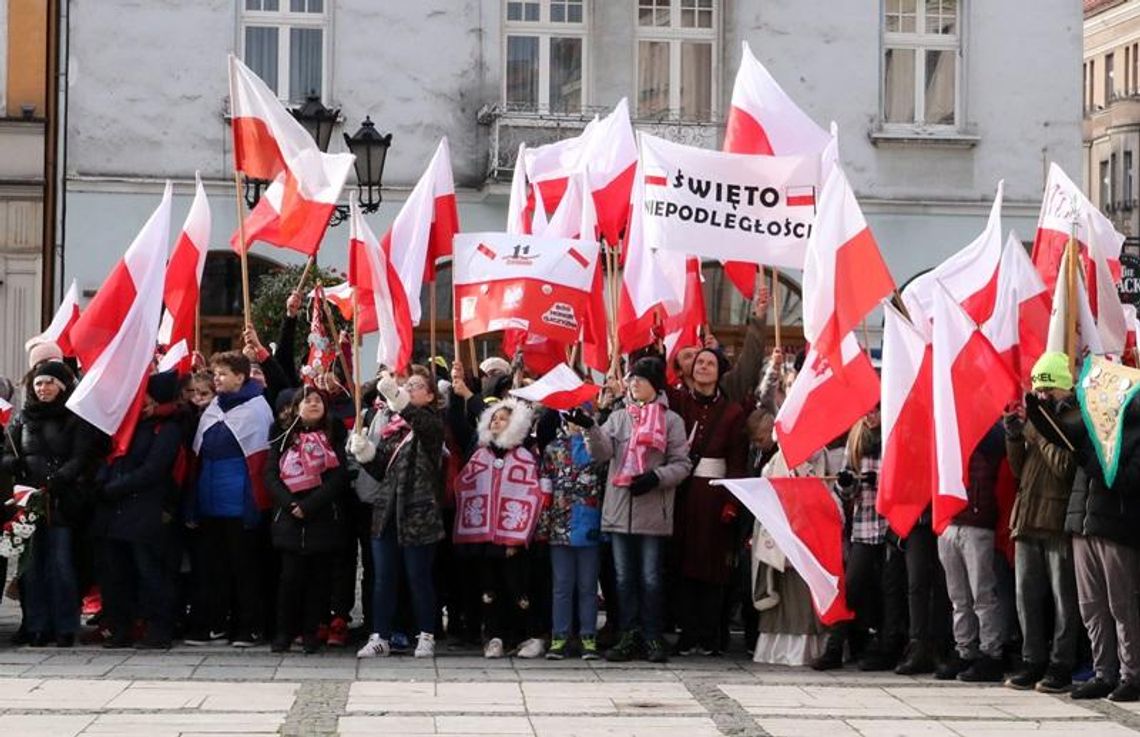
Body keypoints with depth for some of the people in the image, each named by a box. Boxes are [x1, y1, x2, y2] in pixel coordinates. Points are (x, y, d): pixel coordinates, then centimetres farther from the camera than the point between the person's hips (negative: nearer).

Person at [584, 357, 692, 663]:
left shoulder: (671, 420, 2)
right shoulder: (619, 417, 12)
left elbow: (682, 464, -2)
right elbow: (602, 451, -3)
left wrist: (656, 477, -17)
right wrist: (591, 428, -21)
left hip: (653, 512, -4)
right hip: (620, 509, 4)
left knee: (651, 577, 1)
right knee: (624, 577, 7)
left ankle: (653, 638, 8)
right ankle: (630, 637, 13)